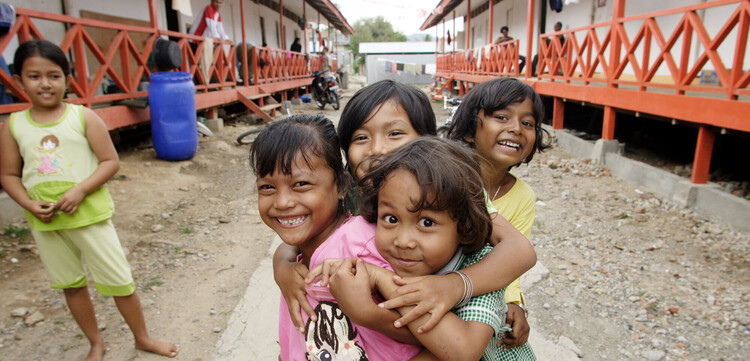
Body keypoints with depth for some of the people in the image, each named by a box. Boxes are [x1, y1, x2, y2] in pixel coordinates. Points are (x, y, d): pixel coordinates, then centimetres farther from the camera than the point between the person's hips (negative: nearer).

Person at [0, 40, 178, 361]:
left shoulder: (83, 117, -7)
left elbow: (111, 161, -8)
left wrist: (80, 190, -20)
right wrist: (31, 205, -11)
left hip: (89, 214, -3)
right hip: (45, 221, 3)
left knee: (118, 280, 4)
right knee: (71, 285, 17)